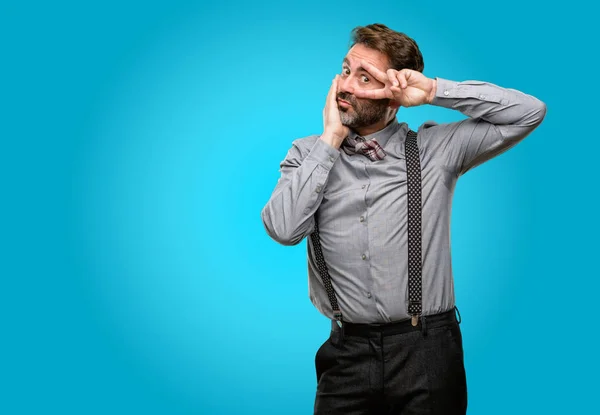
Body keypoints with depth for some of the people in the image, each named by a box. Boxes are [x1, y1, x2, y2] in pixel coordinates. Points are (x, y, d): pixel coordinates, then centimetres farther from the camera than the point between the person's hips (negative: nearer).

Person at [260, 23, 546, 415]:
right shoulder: (308, 154, 3)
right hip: (347, 352, 1)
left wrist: (434, 90, -8)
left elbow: (530, 112, -2)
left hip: (427, 351, -1)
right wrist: (330, 140, -10)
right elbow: (283, 229, -13)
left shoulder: (434, 148, -1)